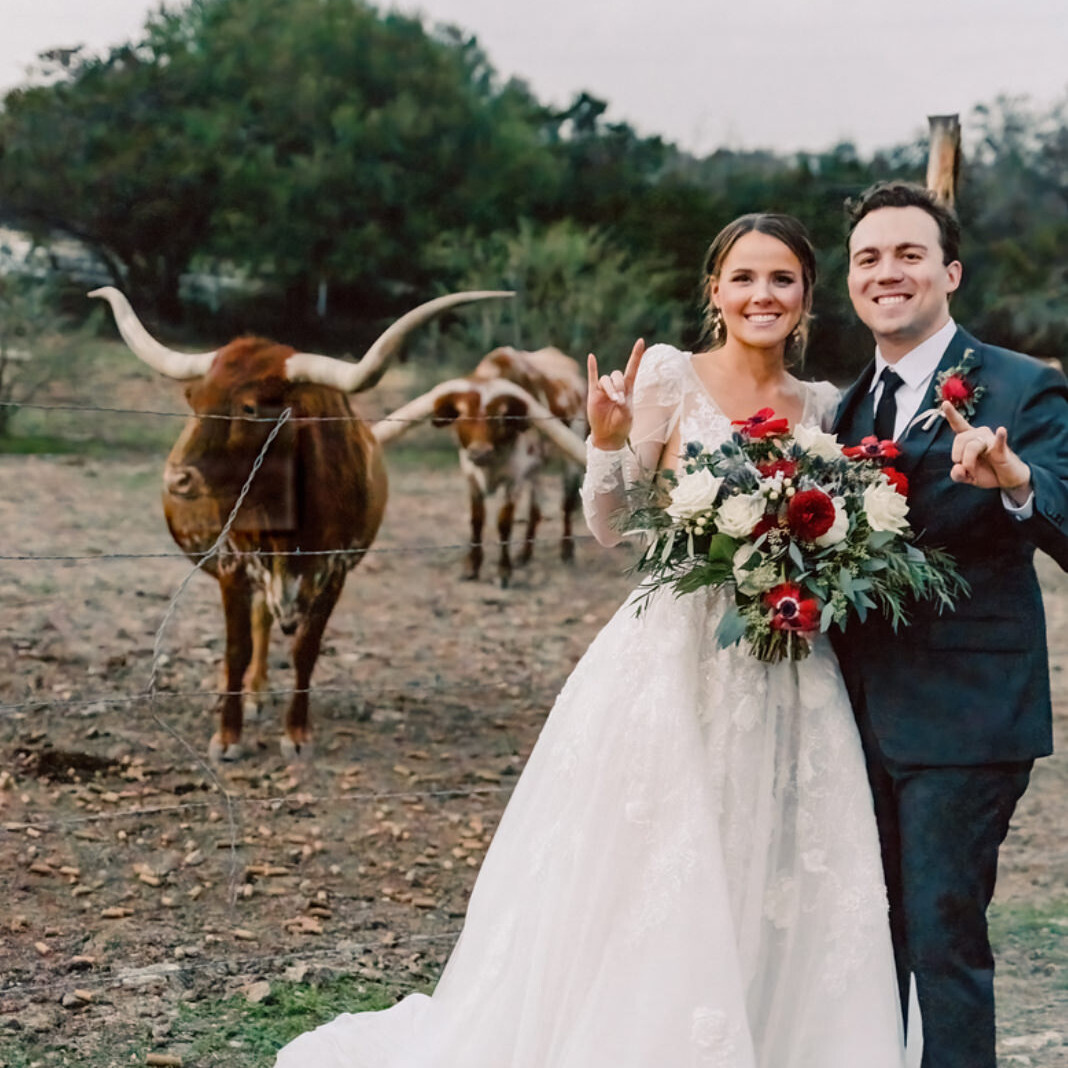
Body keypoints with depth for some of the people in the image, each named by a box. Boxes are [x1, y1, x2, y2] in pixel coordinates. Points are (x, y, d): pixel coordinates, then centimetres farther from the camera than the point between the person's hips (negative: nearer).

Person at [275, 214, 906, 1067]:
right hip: (677, 667, -4)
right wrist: (608, 443, -18)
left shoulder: (825, 406, 10)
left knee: (775, 916, 6)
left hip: (788, 687, 4)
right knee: (646, 895, -2)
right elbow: (611, 526, -2)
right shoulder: (670, 376, -2)